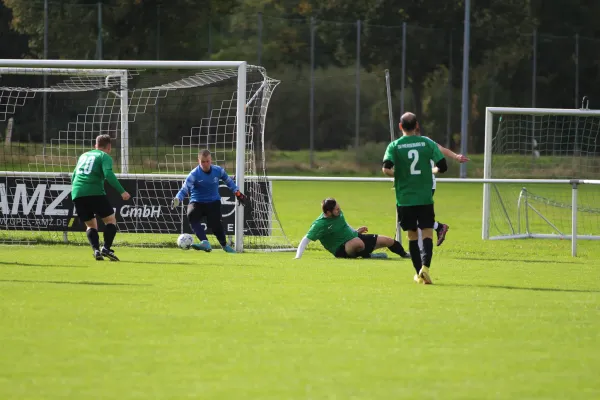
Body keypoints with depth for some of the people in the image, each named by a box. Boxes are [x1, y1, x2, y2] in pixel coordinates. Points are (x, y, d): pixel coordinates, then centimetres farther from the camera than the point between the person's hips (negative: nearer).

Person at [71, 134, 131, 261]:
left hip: (77, 194, 5)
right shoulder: (104, 156, 5)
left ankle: (96, 250, -6)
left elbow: (73, 176, 29)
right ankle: (106, 248, -12)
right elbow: (108, 174, -12)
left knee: (91, 225, 16)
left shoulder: (83, 156, 24)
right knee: (111, 220, 6)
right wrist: (122, 191, -12)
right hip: (94, 192, -5)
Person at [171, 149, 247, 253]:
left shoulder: (218, 170, -4)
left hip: (213, 202, 1)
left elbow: (228, 181, 15)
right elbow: (184, 190, -21)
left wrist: (237, 193, 17)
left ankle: (224, 245, 15)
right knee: (192, 216, -31)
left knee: (215, 223, -16)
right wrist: (177, 199, -39)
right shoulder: (194, 175, -15)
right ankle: (205, 243, -43)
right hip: (197, 202, -1)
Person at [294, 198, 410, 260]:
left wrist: (356, 231, 17)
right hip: (342, 250, -8)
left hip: (356, 237, 8)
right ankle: (367, 256, -13)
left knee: (388, 241, 9)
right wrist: (298, 257, -37)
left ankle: (404, 255, 39)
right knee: (357, 242, -44)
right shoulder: (320, 224, -24)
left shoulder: (338, 213, -1)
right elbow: (306, 240, -27)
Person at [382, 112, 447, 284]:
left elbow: (386, 169, -15)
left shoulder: (395, 146, -3)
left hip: (404, 199, 1)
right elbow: (443, 166, -3)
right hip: (425, 198, -1)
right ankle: (425, 266, -24)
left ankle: (419, 273, 14)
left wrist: (396, 175, 7)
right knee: (427, 233, -2)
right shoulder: (427, 143, -1)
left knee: (412, 235, 12)